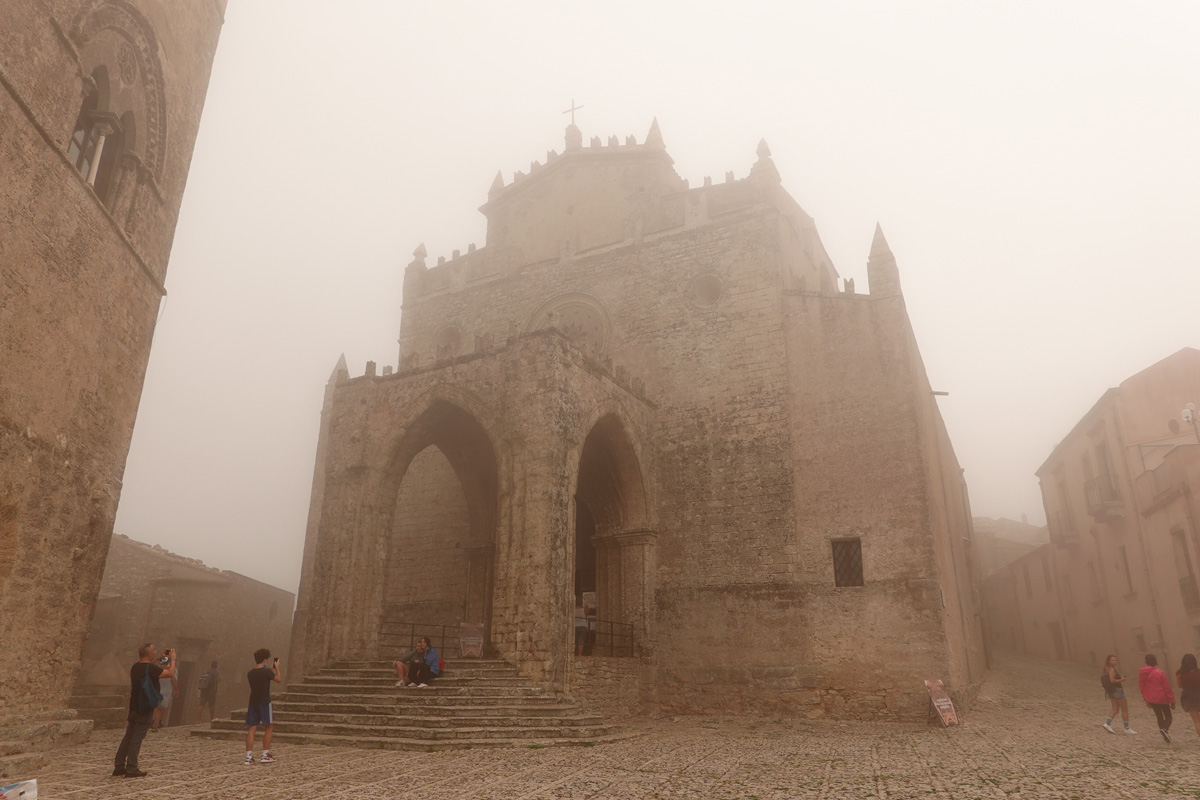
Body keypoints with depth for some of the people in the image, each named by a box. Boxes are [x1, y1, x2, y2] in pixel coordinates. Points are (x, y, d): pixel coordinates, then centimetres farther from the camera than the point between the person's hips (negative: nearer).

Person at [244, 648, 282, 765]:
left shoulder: (250, 673, 4)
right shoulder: (267, 672, -13)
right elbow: (279, 680, 0)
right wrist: (276, 668, 11)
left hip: (252, 704, 5)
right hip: (264, 703, -5)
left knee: (251, 729, 5)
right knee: (268, 728, 7)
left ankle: (249, 756, 0)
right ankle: (265, 755, 7)